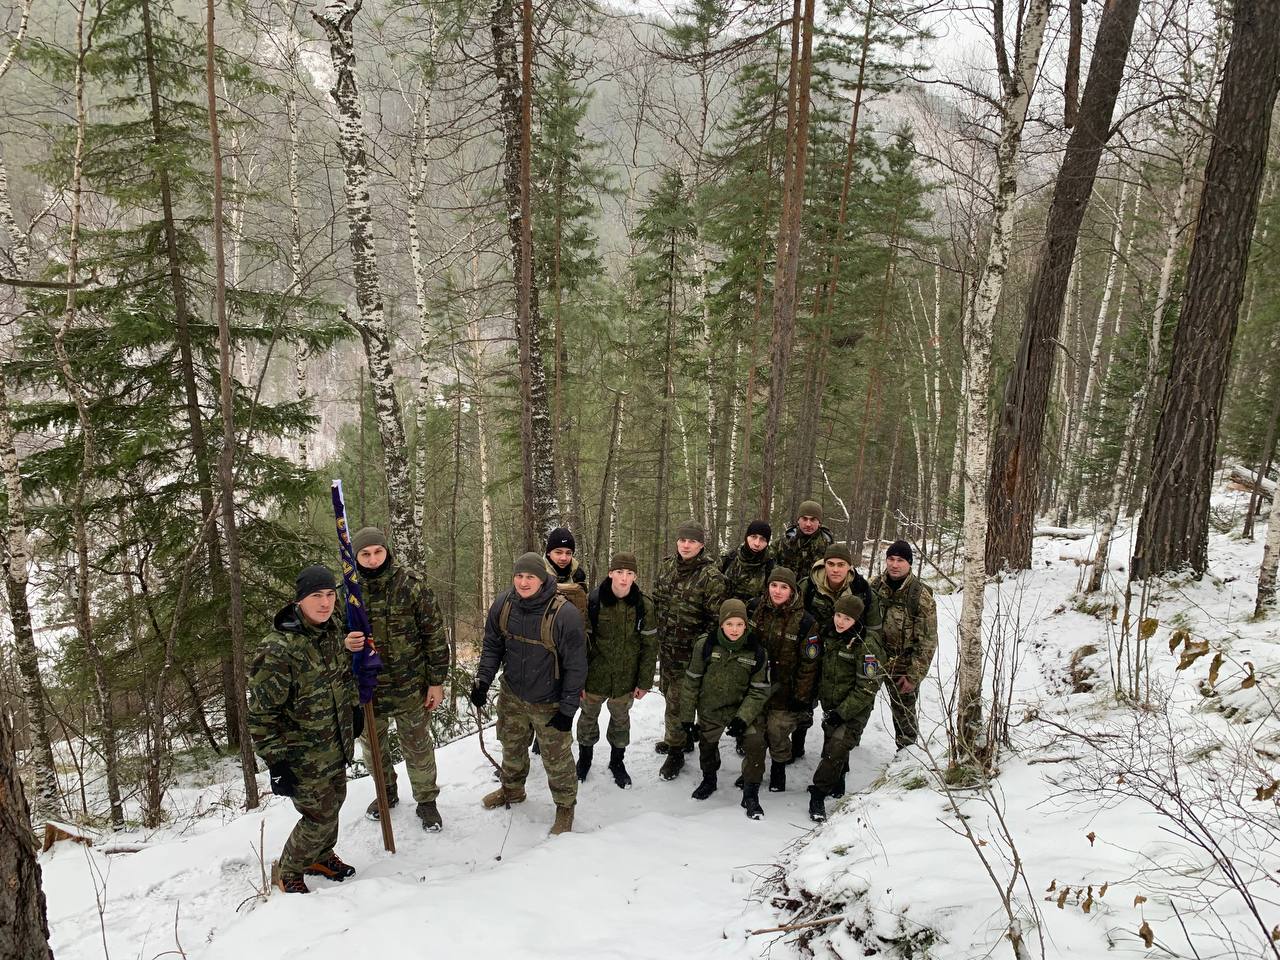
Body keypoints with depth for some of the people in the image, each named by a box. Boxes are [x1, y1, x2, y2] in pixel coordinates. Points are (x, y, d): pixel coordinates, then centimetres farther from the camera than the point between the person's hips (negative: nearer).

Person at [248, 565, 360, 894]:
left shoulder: (331, 628, -4)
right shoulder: (276, 650, -28)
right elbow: (262, 715, -22)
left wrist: (354, 708, 19)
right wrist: (276, 764, -20)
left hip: (336, 743, 7)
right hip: (303, 753, -7)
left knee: (334, 802, 21)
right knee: (320, 815, 1)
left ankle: (321, 856, 46)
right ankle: (287, 871, 26)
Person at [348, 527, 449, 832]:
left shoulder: (412, 585, -13)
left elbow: (434, 634, -8)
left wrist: (437, 681, -6)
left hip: (410, 687, -3)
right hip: (366, 687, 3)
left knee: (418, 748, 11)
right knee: (372, 747, 20)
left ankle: (426, 801, 32)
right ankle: (387, 792, 46)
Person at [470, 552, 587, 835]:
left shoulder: (564, 613, -26)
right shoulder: (503, 605, -11)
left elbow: (575, 666, -18)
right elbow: (492, 646, 5)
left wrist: (568, 708, -16)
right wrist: (483, 680, -5)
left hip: (549, 703, -5)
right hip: (512, 696, 5)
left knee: (556, 758, 7)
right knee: (511, 747, 25)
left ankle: (565, 806, 32)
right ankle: (512, 789, 52)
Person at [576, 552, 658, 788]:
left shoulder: (642, 605, -11)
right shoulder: (594, 601, -15)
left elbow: (649, 646, -5)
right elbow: (581, 641, -10)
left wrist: (644, 682, -5)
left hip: (625, 679, 1)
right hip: (595, 676, -1)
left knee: (621, 718, 18)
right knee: (589, 715, 18)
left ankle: (617, 761, 41)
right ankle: (584, 757, 42)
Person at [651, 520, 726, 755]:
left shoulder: (711, 577, -17)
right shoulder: (667, 566, 2)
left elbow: (718, 618, -14)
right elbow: (655, 600, 15)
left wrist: (702, 642, -18)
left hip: (690, 650, -7)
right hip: (665, 645, 7)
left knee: (677, 699, -2)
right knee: (667, 691, 20)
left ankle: (675, 744, 19)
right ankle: (680, 739, 39)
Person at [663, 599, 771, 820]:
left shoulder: (757, 652, -13)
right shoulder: (706, 647, -13)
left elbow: (759, 691, -8)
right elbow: (691, 684, -4)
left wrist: (742, 718, -20)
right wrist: (686, 718, -3)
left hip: (743, 709, -1)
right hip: (710, 710, 1)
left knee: (755, 742, -22)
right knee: (707, 746, 16)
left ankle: (751, 795, -3)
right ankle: (709, 779, 49)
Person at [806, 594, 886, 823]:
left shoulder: (866, 646, -22)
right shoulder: (828, 634, -3)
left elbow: (868, 688, -20)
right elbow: (819, 665, 14)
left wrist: (842, 712, -20)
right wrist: (819, 696, 11)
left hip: (854, 709, -6)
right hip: (830, 705, 6)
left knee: (837, 749, -16)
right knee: (831, 747, 17)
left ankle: (818, 795, -6)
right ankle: (836, 787, 38)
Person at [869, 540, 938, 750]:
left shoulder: (921, 595, -17)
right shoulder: (875, 586, -4)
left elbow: (927, 641, -14)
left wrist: (913, 676, -15)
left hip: (904, 665, -4)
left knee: (903, 712, 9)